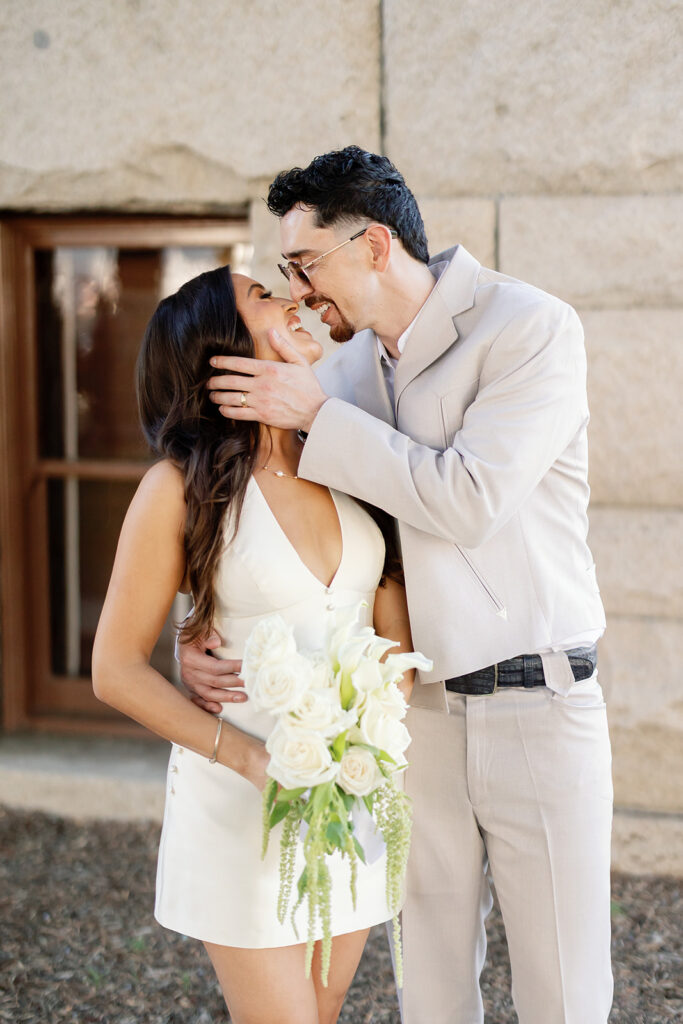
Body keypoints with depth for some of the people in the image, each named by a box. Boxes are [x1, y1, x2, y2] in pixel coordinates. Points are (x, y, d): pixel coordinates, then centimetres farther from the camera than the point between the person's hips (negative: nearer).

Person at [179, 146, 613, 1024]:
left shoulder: (532, 328, -10)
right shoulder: (347, 365, 8)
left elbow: (467, 499, -20)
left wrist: (317, 416, -16)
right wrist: (198, 629, -1)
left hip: (536, 708, -5)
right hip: (415, 712, 5)